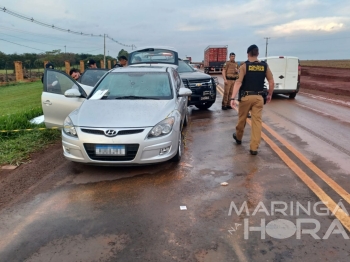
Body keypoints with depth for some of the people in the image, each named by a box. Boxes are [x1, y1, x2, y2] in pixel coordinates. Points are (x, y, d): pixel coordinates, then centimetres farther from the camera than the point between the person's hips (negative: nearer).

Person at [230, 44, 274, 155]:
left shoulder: (244, 65, -7)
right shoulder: (265, 66, 3)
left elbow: (238, 82, -17)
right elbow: (271, 82, 3)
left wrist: (233, 97, -21)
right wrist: (270, 95, 17)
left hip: (246, 96, -1)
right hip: (258, 97, 2)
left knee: (242, 118, 17)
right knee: (257, 121, 2)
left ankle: (238, 137, 40)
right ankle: (254, 147, -1)